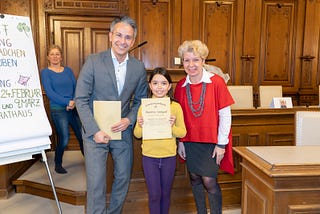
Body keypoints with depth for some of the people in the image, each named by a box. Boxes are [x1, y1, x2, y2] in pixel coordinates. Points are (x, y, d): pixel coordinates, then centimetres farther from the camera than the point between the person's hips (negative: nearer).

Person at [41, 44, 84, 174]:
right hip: (58, 110, -3)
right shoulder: (45, 72, 2)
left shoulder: (68, 70, 13)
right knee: (64, 139, -8)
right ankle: (58, 164, 17)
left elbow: (76, 87, 6)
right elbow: (49, 92, -9)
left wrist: (74, 102, -12)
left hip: (74, 108, 4)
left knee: (82, 135, 2)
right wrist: (68, 102, -16)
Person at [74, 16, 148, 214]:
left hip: (123, 131, 3)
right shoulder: (93, 61, -8)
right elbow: (81, 99, -8)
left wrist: (129, 120, -9)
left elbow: (141, 100, 9)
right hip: (96, 131, -3)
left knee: (123, 178, 14)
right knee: (96, 182, -2)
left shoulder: (139, 67, 0)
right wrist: (95, 130, -14)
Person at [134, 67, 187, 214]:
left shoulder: (176, 106, -4)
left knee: (165, 194, 15)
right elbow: (137, 134, 0)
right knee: (154, 195, 6)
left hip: (169, 156, 1)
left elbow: (183, 133, -3)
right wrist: (140, 126, -21)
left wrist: (172, 126, -21)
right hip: (149, 156, 0)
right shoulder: (144, 106, -3)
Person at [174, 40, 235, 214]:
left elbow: (225, 115, -9)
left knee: (209, 181, -3)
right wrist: (180, 141, 6)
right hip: (190, 141, 4)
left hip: (211, 142, -4)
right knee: (195, 179, 13)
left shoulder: (216, 82, -11)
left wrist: (221, 144, -9)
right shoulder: (181, 86, 0)